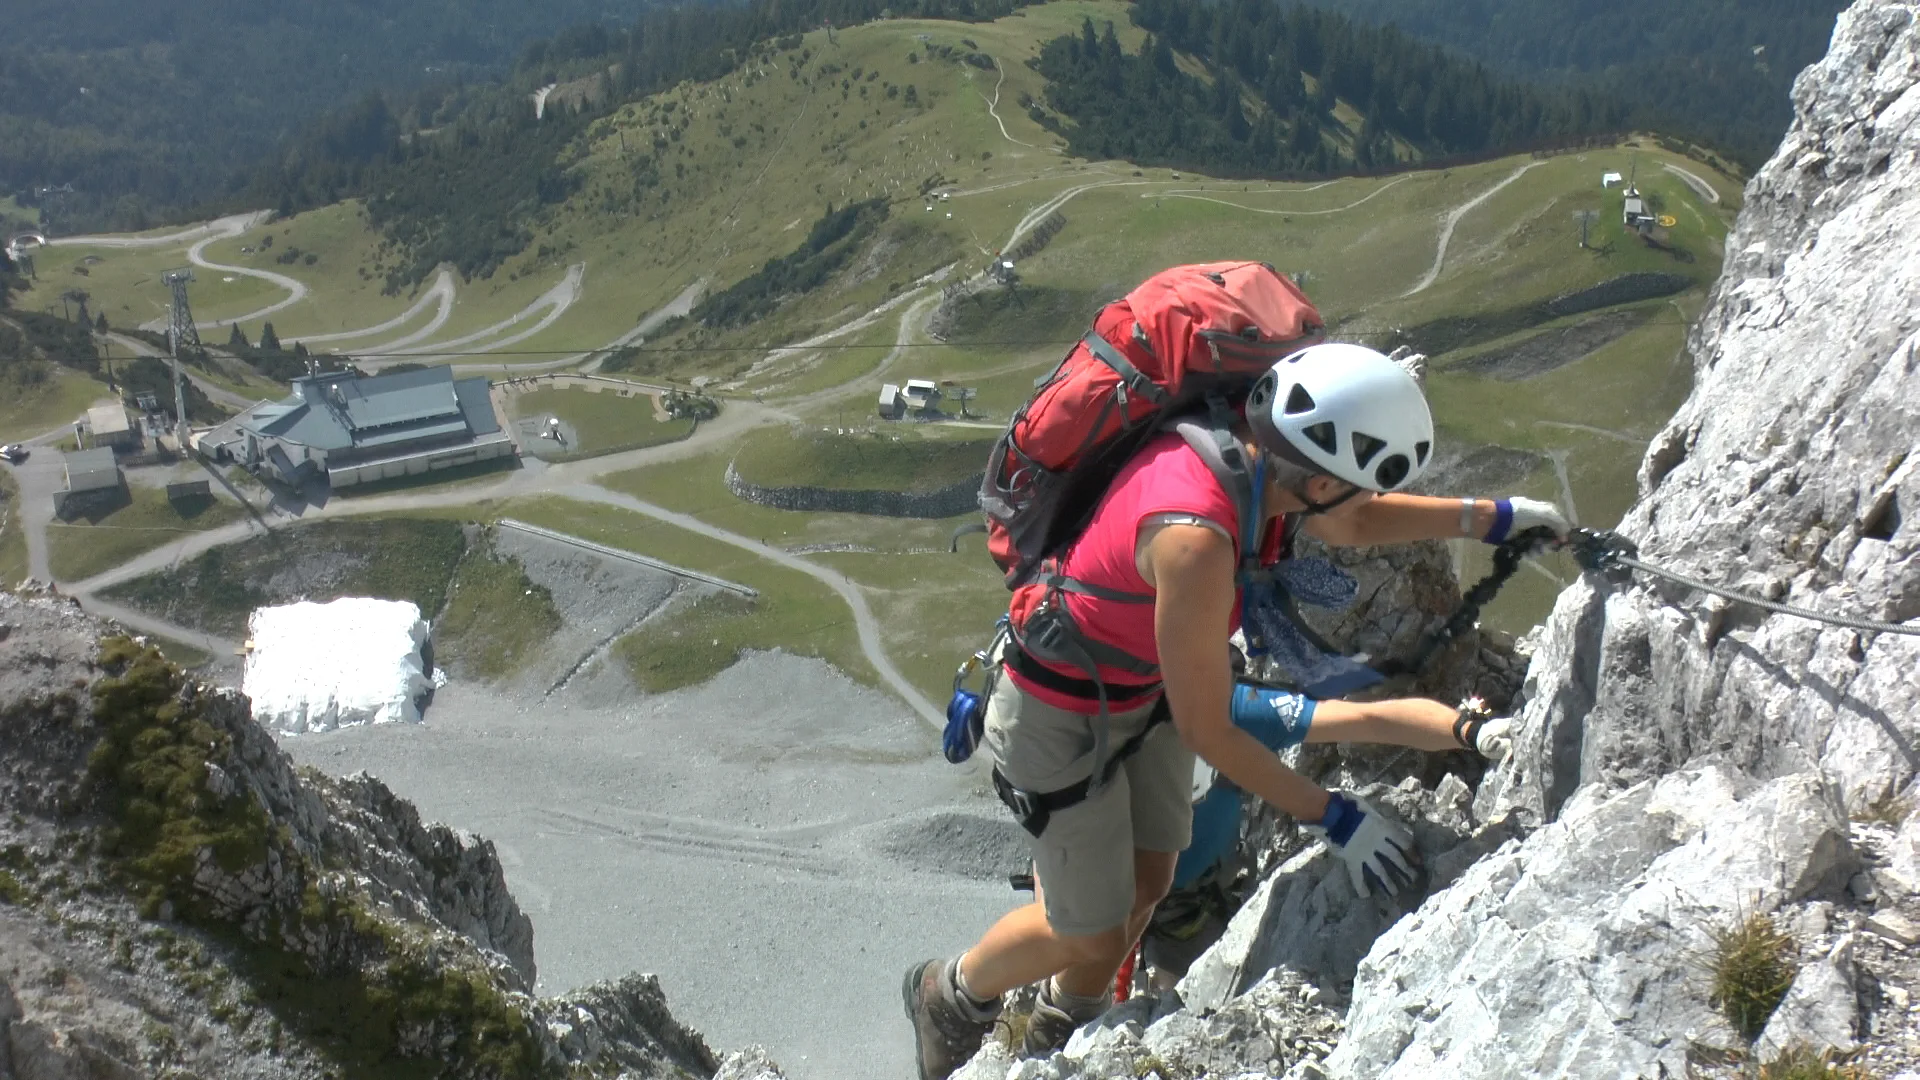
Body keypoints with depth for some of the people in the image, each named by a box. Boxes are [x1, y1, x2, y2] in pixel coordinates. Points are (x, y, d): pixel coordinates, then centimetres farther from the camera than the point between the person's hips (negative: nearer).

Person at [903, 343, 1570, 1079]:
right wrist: (1335, 819, -20)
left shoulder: (1250, 447, -15)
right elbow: (1207, 733, -27)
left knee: (1147, 886, 19)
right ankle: (949, 996, 37)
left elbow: (1355, 523, 8)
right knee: (1092, 934, 8)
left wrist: (1492, 516, 4)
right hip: (1062, 718, -8)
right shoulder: (1196, 539, -39)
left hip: (1143, 691, 8)